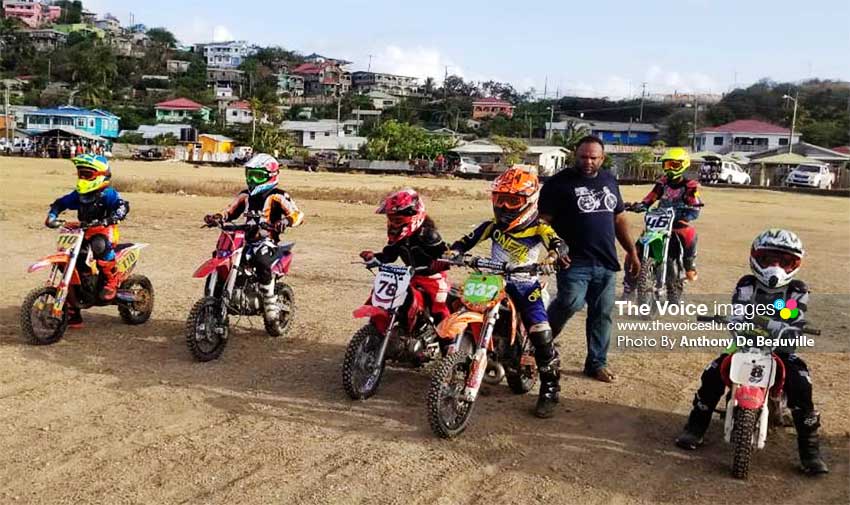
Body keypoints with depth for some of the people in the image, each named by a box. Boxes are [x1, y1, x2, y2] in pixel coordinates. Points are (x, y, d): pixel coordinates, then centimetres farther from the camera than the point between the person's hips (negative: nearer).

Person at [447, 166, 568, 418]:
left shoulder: (538, 228, -8)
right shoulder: (493, 226, 5)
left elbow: (559, 243, -25)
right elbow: (468, 240, 3)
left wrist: (551, 256, -48)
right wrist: (452, 252, -17)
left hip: (525, 287, -4)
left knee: (542, 338, -13)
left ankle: (549, 391, -1)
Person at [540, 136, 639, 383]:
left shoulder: (609, 181, 16)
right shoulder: (560, 182, -3)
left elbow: (618, 218, 23)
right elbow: (544, 219, -7)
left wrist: (631, 251, 18)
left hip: (606, 262, 6)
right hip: (574, 260, -6)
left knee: (602, 314, 8)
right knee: (570, 303, -23)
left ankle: (597, 363, 21)